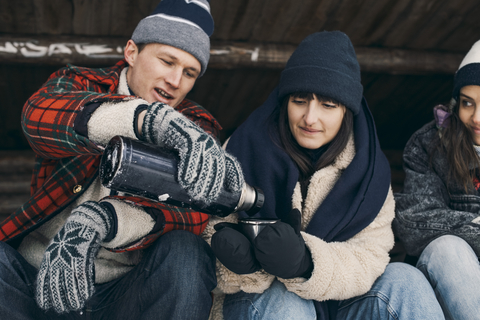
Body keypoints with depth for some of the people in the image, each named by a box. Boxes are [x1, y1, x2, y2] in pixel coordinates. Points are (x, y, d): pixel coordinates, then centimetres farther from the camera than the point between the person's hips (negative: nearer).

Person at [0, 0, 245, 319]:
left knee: (186, 253, -29)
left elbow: (194, 213, -15)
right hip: (34, 277, 1)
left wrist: (103, 219, -34)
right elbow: (39, 114, -22)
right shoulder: (78, 83, 4)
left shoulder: (197, 127, 3)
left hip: (122, 293, 0)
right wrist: (153, 118, -41)